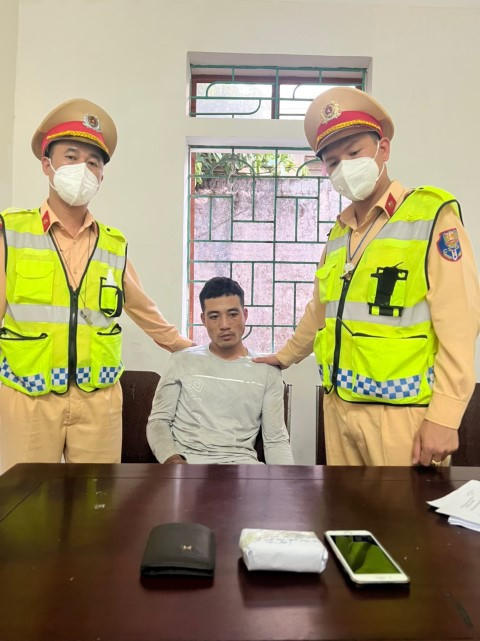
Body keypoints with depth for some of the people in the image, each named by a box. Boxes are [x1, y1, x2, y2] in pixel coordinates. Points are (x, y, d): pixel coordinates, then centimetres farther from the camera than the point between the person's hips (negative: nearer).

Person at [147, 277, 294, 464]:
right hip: (187, 461, 0)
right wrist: (171, 458, -13)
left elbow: (276, 439, 6)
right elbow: (158, 420, 8)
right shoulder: (182, 361, 8)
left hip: (241, 461, 1)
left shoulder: (267, 370, 8)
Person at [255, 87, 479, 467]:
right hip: (340, 407, 6)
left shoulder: (432, 215, -7)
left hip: (402, 412, -6)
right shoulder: (338, 233, 13)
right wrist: (284, 357, 35)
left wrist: (444, 417, -18)